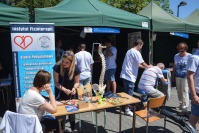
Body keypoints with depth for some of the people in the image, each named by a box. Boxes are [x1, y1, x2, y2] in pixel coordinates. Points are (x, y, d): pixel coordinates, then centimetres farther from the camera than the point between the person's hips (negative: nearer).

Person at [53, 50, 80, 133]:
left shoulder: (76, 69, -21)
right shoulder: (57, 67, -23)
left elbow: (76, 82, -9)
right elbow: (56, 82, -18)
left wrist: (74, 88, -30)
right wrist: (64, 90, -32)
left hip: (71, 93, 1)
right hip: (60, 92, 0)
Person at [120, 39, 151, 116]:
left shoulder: (129, 51, 17)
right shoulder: (136, 52, -14)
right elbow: (142, 63, -12)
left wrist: (145, 67, 23)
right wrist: (149, 67, 7)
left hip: (125, 75, 10)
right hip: (130, 76, -10)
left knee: (127, 92, 19)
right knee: (129, 93, -1)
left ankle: (126, 106, 32)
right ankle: (127, 110, 7)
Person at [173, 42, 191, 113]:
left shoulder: (189, 56, -9)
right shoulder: (176, 56, 5)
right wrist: (173, 75, 12)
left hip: (185, 77, -5)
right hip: (178, 76, 5)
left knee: (185, 92, -4)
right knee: (179, 91, 13)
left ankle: (185, 107, 4)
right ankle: (181, 104, 30)